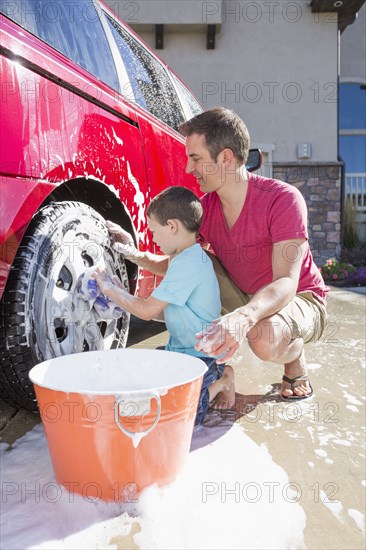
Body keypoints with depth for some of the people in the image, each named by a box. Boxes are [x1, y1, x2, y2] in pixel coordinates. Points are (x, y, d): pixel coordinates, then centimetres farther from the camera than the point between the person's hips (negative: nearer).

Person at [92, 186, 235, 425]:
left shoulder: (187, 263, -24)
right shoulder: (192, 257, 9)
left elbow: (148, 311, -21)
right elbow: (163, 311, 14)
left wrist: (109, 289, -8)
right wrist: (122, 296, 8)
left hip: (200, 356, -10)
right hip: (180, 348, 10)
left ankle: (220, 383, 4)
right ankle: (215, 375, 13)